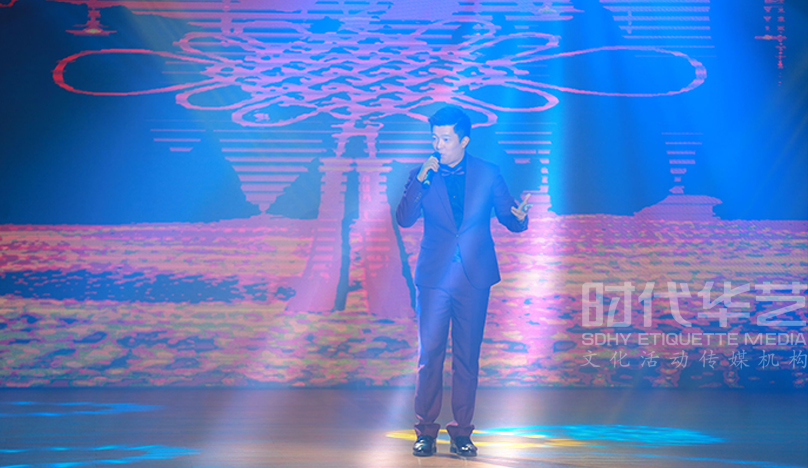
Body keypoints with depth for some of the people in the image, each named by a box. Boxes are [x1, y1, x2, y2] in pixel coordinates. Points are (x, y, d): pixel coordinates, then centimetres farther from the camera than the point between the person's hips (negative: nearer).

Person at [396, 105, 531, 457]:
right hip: (434, 278, 0)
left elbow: (509, 219, 6)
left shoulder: (487, 174, 5)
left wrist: (519, 217, -18)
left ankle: (461, 432, 8)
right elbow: (404, 219, -4)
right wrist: (421, 180, -14)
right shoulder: (421, 175, 6)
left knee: (467, 357, 2)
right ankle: (425, 431, 4)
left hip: (474, 279, 0)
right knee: (429, 355, -3)